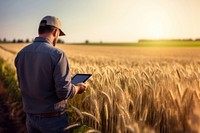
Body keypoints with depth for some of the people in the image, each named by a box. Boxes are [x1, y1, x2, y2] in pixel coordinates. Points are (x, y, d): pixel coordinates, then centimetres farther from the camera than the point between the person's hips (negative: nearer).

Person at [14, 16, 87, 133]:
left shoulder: (21, 54, -2)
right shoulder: (57, 54, -21)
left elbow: (22, 85, 9)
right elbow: (64, 92, -23)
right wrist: (78, 88, -2)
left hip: (30, 117, 6)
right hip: (53, 118, -5)